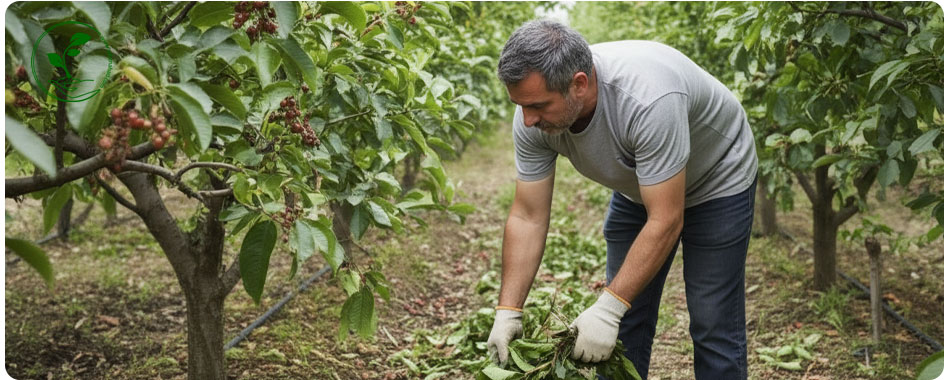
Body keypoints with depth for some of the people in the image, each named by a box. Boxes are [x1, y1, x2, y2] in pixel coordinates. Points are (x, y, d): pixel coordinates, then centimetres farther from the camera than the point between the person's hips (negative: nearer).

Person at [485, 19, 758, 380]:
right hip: (639, 188, 5)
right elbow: (527, 217, -17)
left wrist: (607, 308, -38)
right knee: (624, 325, 5)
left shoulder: (648, 99, -41)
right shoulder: (534, 114, -23)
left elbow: (665, 222, -36)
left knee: (713, 329, -6)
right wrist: (507, 312, -21)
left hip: (717, 181, -5)